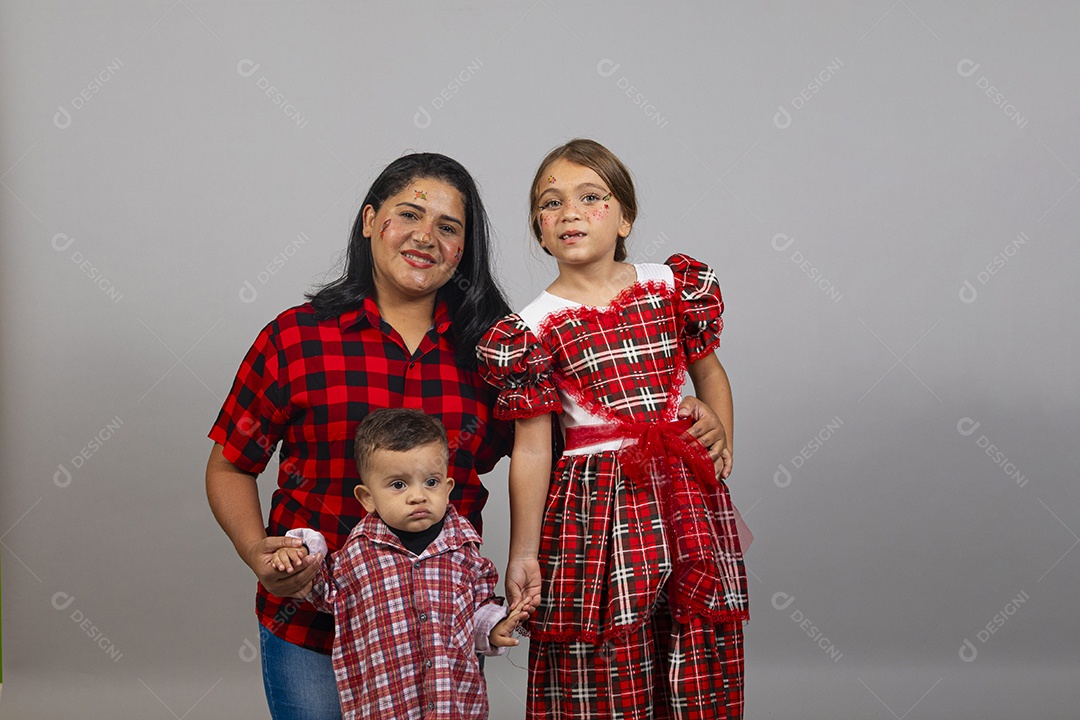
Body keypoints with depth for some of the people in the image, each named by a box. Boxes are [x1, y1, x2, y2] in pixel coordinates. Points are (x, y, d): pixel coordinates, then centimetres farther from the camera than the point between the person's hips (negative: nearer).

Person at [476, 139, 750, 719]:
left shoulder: (672, 286, 6)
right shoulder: (534, 328, -2)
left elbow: (708, 371, 21)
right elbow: (531, 450, -2)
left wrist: (723, 446, 7)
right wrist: (522, 556, -3)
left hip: (687, 492, 3)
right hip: (595, 505, -3)